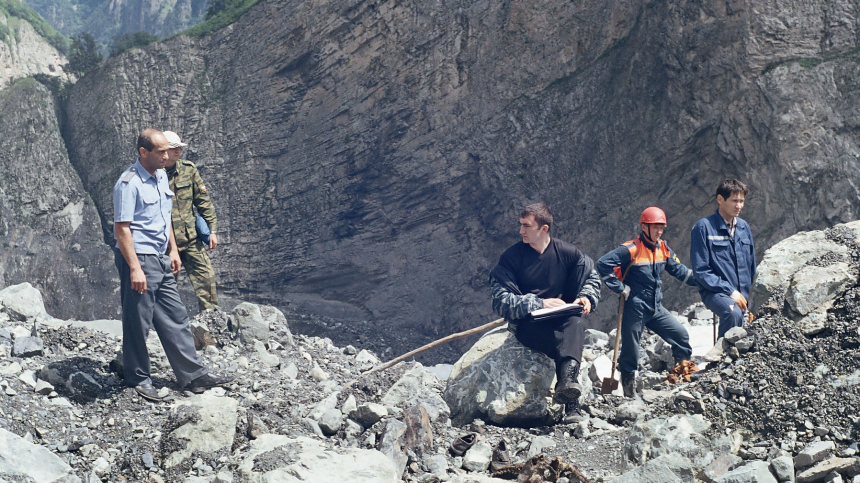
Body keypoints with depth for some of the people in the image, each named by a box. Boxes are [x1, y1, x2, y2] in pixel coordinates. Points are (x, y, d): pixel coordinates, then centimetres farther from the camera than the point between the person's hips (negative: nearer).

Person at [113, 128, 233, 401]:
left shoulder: (161, 176, 11)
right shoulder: (129, 184, -16)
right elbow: (122, 228, -19)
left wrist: (173, 250, 19)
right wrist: (135, 268, -23)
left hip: (161, 260, 9)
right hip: (139, 259, -9)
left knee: (175, 318, 10)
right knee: (137, 323, 2)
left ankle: (193, 375, 15)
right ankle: (137, 378, 16)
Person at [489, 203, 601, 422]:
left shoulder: (566, 253, 5)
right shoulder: (511, 257, -3)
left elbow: (592, 278, 17)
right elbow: (501, 301, -9)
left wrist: (586, 297, -6)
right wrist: (539, 304, -20)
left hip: (560, 319, 2)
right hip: (526, 324, -2)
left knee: (575, 324, -36)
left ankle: (567, 381, -59)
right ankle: (571, 398, -48)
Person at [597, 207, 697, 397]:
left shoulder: (663, 248, 5)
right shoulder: (631, 249, -17)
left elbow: (678, 269, 16)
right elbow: (603, 264, -22)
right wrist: (620, 289, -19)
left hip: (656, 308, 7)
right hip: (635, 308, -7)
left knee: (681, 335, 4)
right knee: (631, 348, 2)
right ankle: (628, 386, 17)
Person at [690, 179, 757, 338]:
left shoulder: (744, 227, 13)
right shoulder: (704, 227, -7)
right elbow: (701, 270, -10)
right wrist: (730, 291, -15)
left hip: (743, 295, 6)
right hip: (715, 292, -6)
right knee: (733, 313, -35)